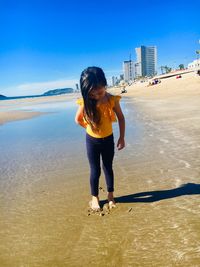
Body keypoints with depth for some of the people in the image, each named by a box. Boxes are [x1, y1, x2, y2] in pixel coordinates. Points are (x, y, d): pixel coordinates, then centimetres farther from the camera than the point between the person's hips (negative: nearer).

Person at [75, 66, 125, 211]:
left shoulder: (112, 100, -17)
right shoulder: (85, 102, -17)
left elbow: (121, 118, -4)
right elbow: (78, 119, -1)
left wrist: (122, 137, -3)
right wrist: (91, 128, 1)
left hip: (108, 140, 1)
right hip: (92, 141, -1)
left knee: (108, 168, 15)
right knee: (95, 171, 8)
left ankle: (110, 195, 33)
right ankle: (94, 198, 27)